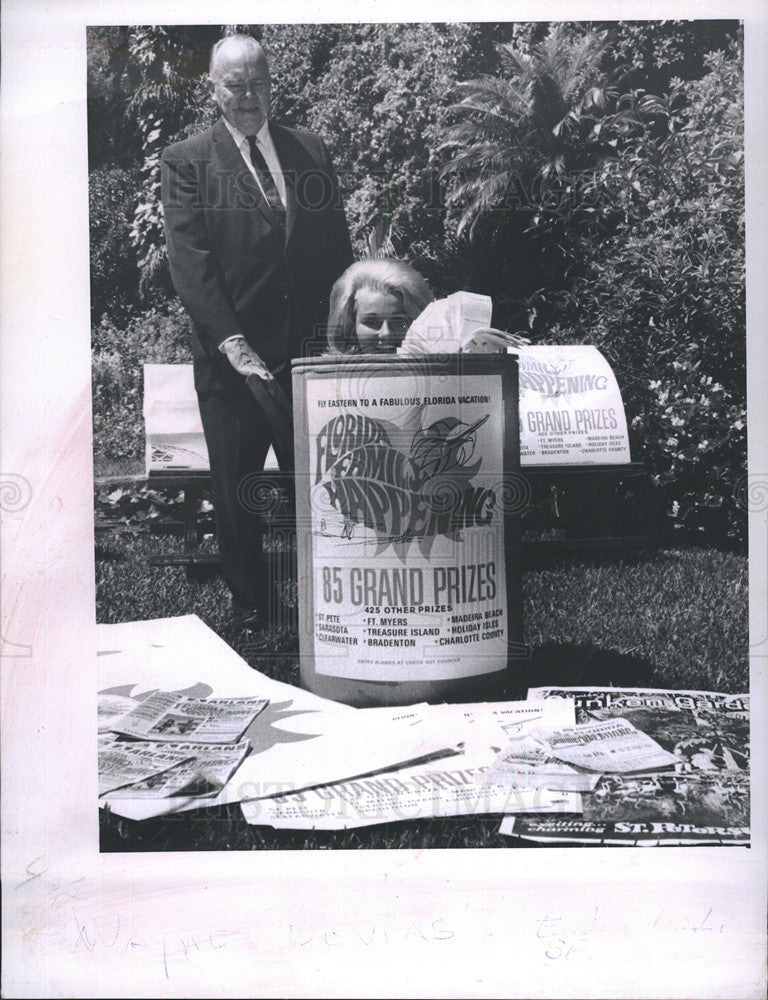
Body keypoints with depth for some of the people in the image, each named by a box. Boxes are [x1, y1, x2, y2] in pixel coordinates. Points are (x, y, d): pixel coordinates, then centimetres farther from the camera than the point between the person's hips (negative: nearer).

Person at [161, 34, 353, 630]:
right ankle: (249, 608, 22)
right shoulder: (186, 163, 4)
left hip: (312, 351, 2)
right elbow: (190, 262, -6)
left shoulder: (311, 152, 14)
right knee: (237, 489, 6)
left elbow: (338, 251, 13)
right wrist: (231, 342, -16)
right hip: (233, 356, -2)